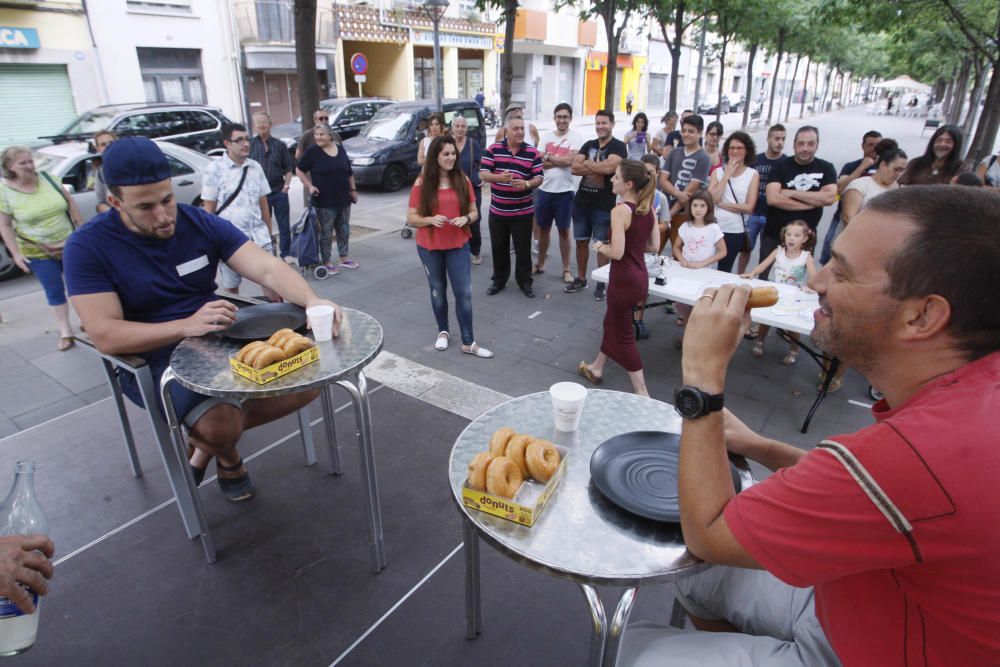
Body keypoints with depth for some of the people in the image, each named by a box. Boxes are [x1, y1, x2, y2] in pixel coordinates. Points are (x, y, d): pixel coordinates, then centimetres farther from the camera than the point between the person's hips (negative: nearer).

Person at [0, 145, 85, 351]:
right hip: (37, 252, -2)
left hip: (70, 244, 3)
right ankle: (66, 332, 10)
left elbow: (70, 202, 5)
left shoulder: (47, 177, -4)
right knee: (54, 291, 2)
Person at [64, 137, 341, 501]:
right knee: (222, 424, -32)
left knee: (307, 381, -11)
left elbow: (268, 268, -15)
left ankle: (206, 439, 11)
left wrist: (311, 300, -37)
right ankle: (227, 455, 11)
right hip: (152, 359, -4)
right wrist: (187, 325, -34)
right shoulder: (87, 247, -12)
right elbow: (105, 335, -19)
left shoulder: (201, 223, -4)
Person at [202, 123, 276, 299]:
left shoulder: (255, 167, 7)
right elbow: (209, 208, -2)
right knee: (231, 286, 10)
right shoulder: (215, 169, -4)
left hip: (258, 234, 3)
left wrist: (269, 231, 13)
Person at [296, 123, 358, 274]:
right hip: (324, 200, -5)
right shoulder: (313, 151, -6)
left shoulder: (340, 149, 7)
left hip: (343, 198, 5)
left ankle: (344, 258, 24)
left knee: (344, 230, 12)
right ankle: (327, 262, 7)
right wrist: (309, 186, -11)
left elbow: (349, 172, 14)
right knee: (326, 232, -1)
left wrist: (353, 190, 13)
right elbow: (300, 170, 0)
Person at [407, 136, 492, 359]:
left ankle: (468, 342, 10)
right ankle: (443, 331, 35)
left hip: (458, 245, 1)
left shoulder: (463, 181, -3)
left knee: (464, 293, 0)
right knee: (437, 290, 15)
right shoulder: (422, 183, -8)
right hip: (429, 247, -1)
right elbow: (411, 218, -6)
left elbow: (474, 212, 4)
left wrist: (466, 219, -19)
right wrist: (430, 219, -24)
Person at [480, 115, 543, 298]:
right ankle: (499, 280, 29)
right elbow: (483, 174, -8)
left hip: (523, 212, -1)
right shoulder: (493, 149, -2)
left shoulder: (532, 152, -2)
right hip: (497, 211, 1)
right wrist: (499, 177, -28)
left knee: (523, 249, 6)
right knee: (498, 248, 12)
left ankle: (525, 282, 21)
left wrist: (527, 184, -26)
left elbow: (539, 178, -3)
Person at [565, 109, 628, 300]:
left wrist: (586, 163, -8)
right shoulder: (588, 145, 11)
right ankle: (581, 279, 25)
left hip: (604, 204, -5)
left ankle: (601, 284, 12)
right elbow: (574, 168, -1)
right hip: (581, 201, 5)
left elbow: (609, 168, -23)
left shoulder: (619, 146, -5)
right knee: (581, 241, 12)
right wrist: (598, 169, -13)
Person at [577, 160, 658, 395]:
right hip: (640, 277, 9)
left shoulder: (620, 210, -20)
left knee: (624, 334, 6)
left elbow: (617, 252, -25)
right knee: (612, 322, 25)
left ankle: (642, 393, 12)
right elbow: (653, 245, 9)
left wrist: (600, 246, -6)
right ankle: (596, 368, 44)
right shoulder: (648, 208, 3)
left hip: (624, 280, -8)